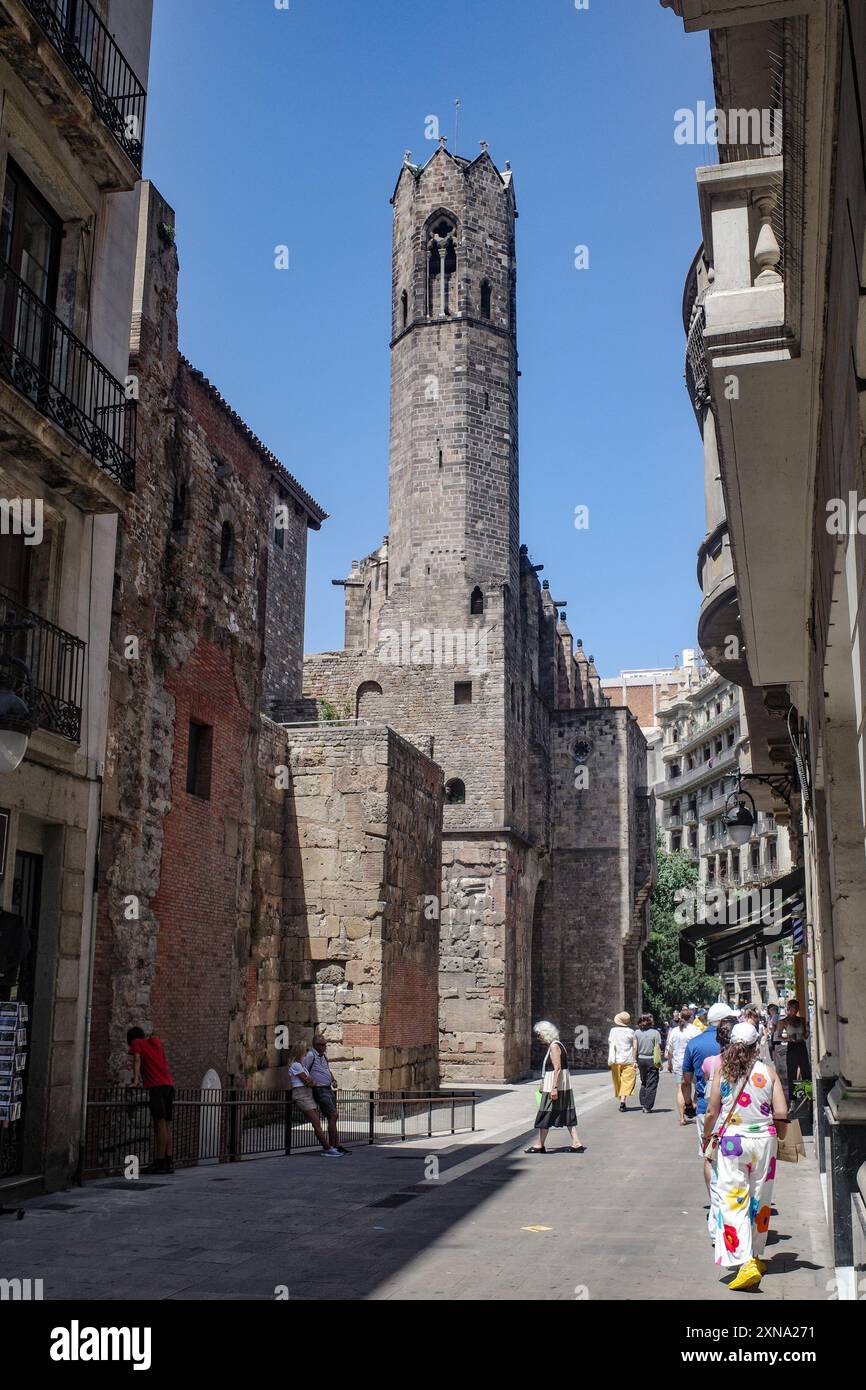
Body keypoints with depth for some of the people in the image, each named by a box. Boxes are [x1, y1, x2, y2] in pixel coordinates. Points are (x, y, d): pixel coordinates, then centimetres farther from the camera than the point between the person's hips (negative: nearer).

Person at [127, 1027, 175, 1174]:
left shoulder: (136, 1043, 10)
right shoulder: (156, 1042, 26)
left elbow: (137, 1061, -4)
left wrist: (136, 1081, -12)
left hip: (157, 1086, -7)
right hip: (169, 1084, 7)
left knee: (160, 1124, -10)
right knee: (166, 1125, 10)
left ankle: (160, 1162, -12)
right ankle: (169, 1161, 9)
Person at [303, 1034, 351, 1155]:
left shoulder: (323, 1056, 16)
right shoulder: (311, 1055, -11)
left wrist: (333, 1080, 14)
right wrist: (311, 1080, -28)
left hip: (328, 1089, 9)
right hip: (320, 1090, -9)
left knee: (332, 1118, 10)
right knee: (333, 1116, -14)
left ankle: (337, 1145, 14)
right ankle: (332, 1147, -10)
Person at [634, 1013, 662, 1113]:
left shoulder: (637, 1033, 1)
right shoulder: (655, 1032, -8)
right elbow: (658, 1048, -8)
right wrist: (659, 1062, -1)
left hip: (641, 1059, 4)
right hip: (651, 1060, -4)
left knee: (643, 1082, 20)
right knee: (651, 1084, 3)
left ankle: (643, 1104, 16)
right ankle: (647, 1107, 1)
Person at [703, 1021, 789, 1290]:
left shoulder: (722, 1071, -4)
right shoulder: (768, 1072, -2)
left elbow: (712, 1112, -2)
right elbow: (781, 1114, -5)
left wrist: (707, 1137, 14)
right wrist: (779, 1136, 14)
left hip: (732, 1139, -2)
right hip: (764, 1139, 2)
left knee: (734, 1201, -2)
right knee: (760, 1201, 16)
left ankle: (746, 1262, -15)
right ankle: (756, 1256, 28)